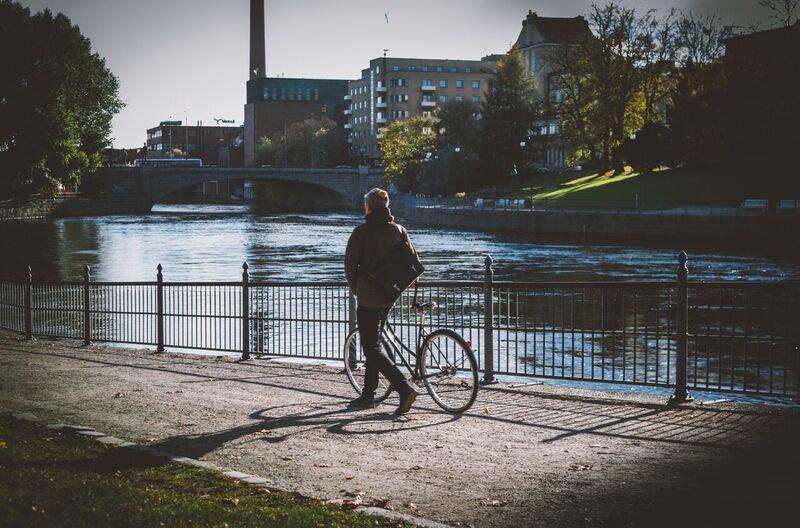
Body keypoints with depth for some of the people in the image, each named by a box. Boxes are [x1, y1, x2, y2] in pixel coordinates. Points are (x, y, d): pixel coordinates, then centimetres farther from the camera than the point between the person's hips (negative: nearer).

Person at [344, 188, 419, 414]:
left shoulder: (362, 232, -10)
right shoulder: (399, 230, 5)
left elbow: (350, 263, -9)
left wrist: (355, 288, 7)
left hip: (368, 297, -6)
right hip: (390, 296, 7)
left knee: (372, 347, -5)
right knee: (373, 343, 18)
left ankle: (404, 388, -19)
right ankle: (368, 394, 22)